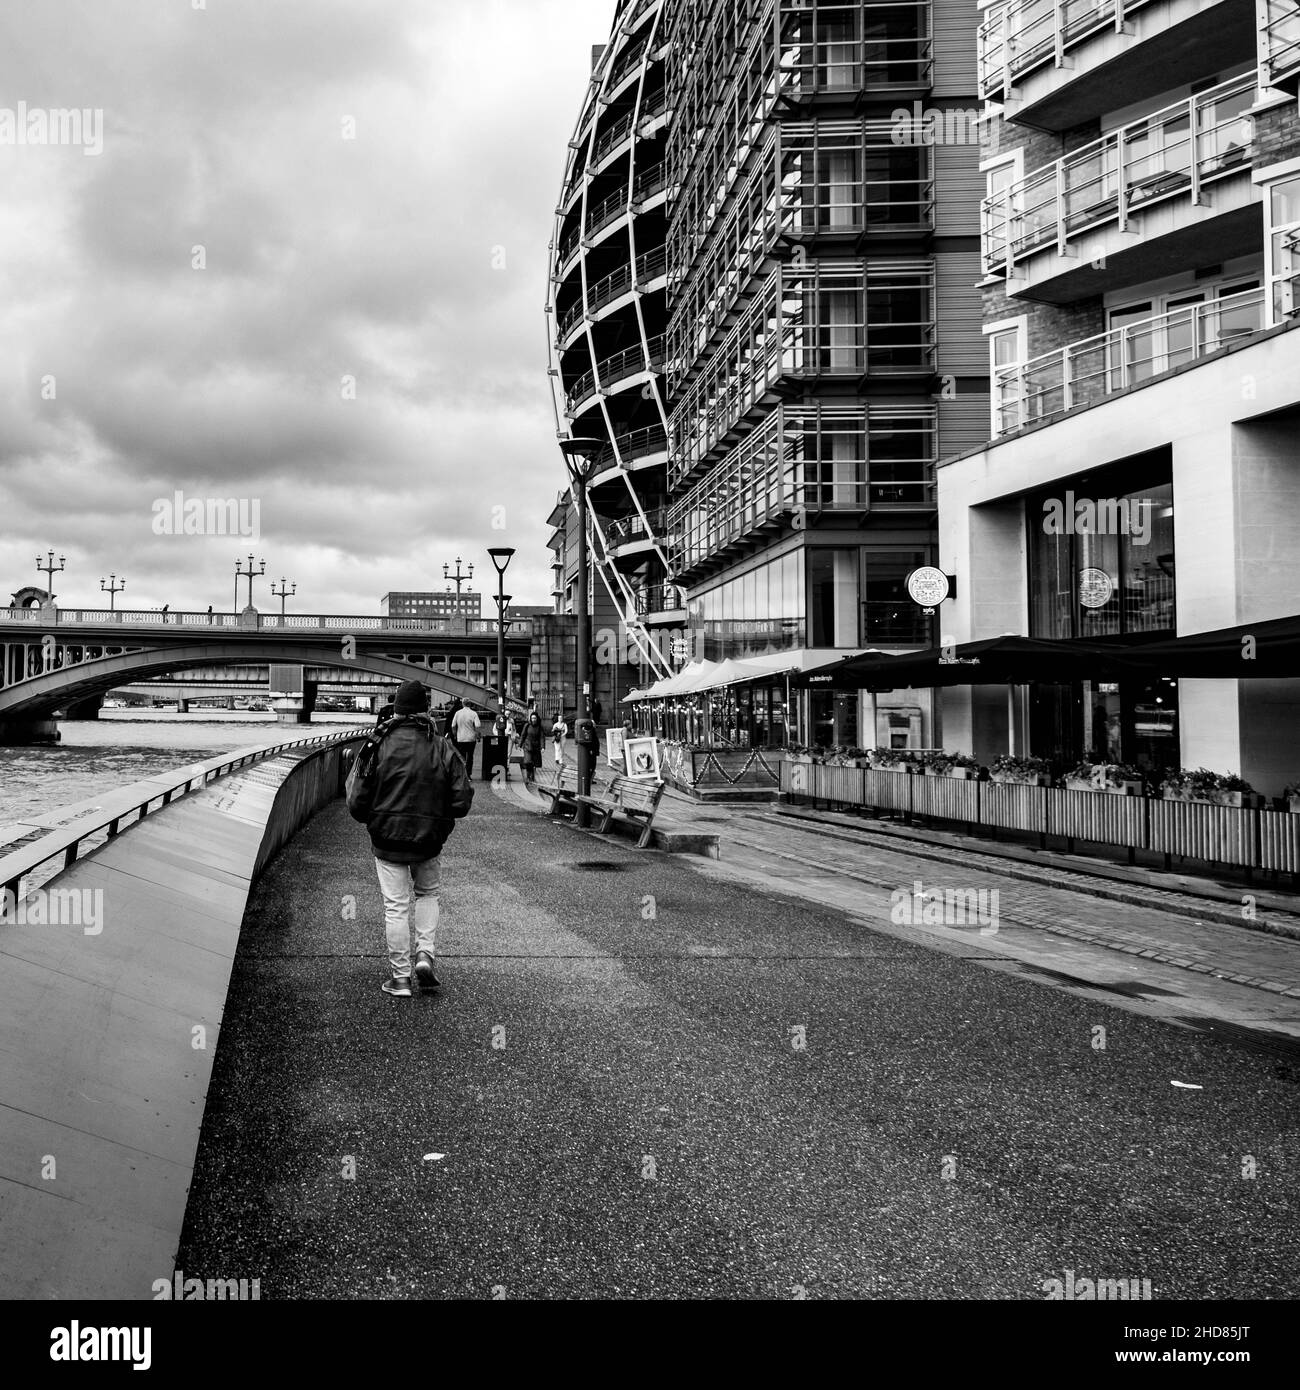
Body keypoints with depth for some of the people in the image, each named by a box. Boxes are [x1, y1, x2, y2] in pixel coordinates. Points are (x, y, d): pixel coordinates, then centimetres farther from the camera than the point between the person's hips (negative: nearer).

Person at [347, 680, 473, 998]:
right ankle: (425, 954, 8)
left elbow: (357, 804, -6)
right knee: (428, 894, 23)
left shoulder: (378, 747, -8)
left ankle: (400, 977, 11)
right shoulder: (441, 749, -5)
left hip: (388, 840, -1)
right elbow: (462, 801, -4)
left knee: (396, 906, 6)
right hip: (429, 840, 1)